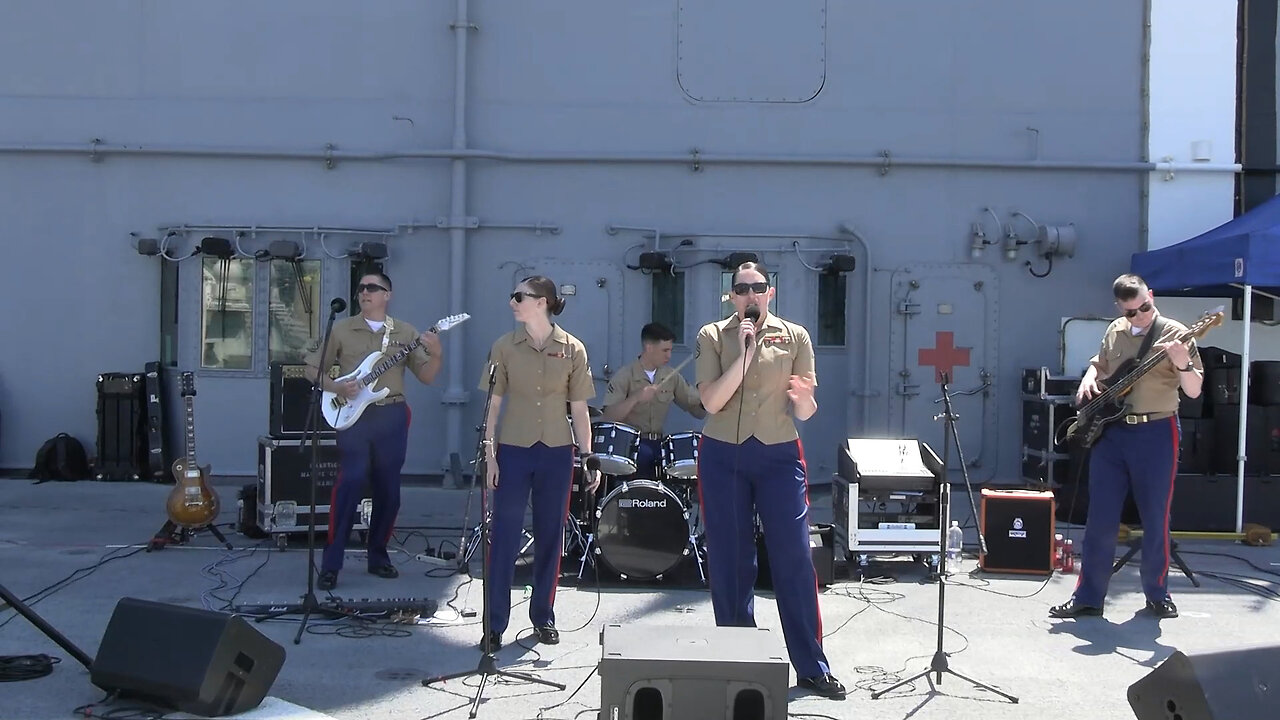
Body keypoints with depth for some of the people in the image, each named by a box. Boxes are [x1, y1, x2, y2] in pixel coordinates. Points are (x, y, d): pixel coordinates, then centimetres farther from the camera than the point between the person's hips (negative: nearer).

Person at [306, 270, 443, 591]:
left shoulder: (406, 333, 8)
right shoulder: (341, 330, 5)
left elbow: (426, 377, 5)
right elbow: (314, 368, 8)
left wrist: (436, 354, -15)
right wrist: (337, 387, -10)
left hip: (392, 416, 3)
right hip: (353, 415, -2)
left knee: (388, 489, 8)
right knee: (350, 483, -13)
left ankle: (378, 555, 23)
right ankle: (331, 564, -9)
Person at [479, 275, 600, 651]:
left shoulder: (572, 350, -1)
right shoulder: (505, 347, 0)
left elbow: (579, 408, 2)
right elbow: (494, 404, 1)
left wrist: (588, 457, -2)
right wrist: (489, 454, -4)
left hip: (556, 452, 1)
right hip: (513, 450, 0)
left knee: (550, 535, 9)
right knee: (504, 535, -1)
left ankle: (543, 617, 22)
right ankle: (495, 624, 4)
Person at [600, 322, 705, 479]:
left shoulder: (671, 377, 10)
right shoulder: (624, 377, -5)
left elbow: (697, 408, 12)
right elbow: (608, 417, -14)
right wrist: (636, 398, -25)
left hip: (659, 444, 4)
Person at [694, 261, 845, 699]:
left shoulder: (795, 336, 2)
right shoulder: (713, 336, 0)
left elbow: (805, 414, 2)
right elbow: (711, 402, -12)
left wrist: (803, 396, -21)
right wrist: (743, 353, -19)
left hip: (779, 457, 0)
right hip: (723, 457, 0)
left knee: (794, 560, -3)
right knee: (729, 562, 5)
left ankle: (812, 666, 5)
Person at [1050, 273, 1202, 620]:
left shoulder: (1175, 333, -7)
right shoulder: (1114, 331, 9)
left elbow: (1194, 391, -9)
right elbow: (1098, 364, 28)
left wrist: (1183, 364, -28)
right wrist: (1088, 380, 7)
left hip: (1156, 434, -4)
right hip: (1110, 431, 4)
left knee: (1155, 520, 4)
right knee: (1100, 519, 4)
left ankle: (1157, 592, 21)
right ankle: (1088, 596, 10)